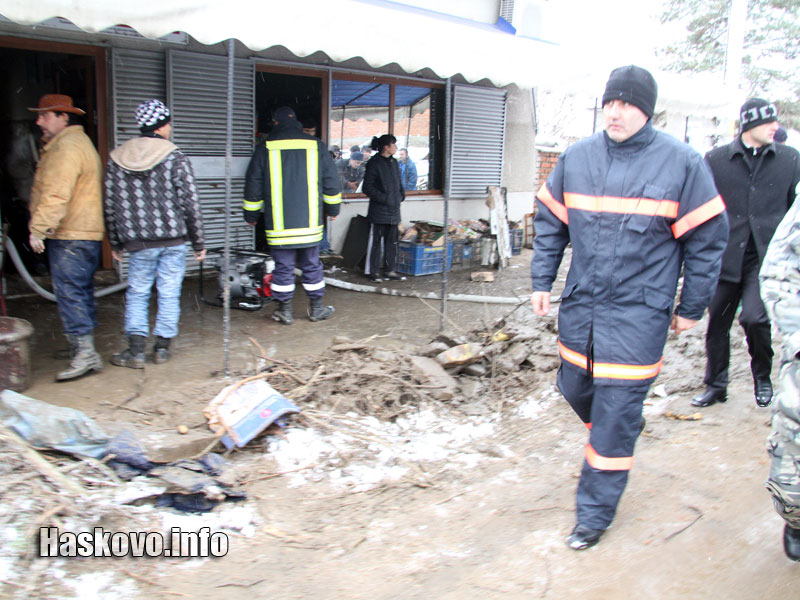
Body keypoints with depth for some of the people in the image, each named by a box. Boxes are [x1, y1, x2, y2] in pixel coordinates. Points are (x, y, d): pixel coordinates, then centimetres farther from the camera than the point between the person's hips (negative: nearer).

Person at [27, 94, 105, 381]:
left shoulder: (67, 147, -14)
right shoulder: (79, 142, 22)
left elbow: (56, 194, -22)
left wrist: (38, 229, -20)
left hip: (70, 237, -11)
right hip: (85, 234, 11)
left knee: (69, 293, -9)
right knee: (82, 292, 12)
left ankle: (83, 352, -8)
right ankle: (86, 352, 18)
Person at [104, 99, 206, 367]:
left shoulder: (116, 159, 2)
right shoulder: (175, 158, -7)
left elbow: (111, 206, 6)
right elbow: (190, 203, -7)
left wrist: (115, 243, 16)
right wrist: (198, 242, 1)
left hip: (138, 243, 2)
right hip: (174, 239, -2)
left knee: (137, 293, 12)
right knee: (169, 293, 8)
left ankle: (136, 349, 7)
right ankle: (162, 347, 14)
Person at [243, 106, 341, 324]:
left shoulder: (265, 149, -1)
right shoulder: (316, 146, 3)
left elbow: (253, 186, 3)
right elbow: (331, 182, 8)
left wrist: (251, 215, 14)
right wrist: (333, 209, 21)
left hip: (279, 223, -1)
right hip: (310, 223, 1)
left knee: (283, 267, 6)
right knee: (312, 266, 11)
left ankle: (284, 310, 12)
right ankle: (316, 308, 20)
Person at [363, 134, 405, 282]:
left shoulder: (394, 162, 12)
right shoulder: (374, 163, -11)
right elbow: (368, 187, -12)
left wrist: (401, 195, 6)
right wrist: (384, 198, -17)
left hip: (393, 209, 7)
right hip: (379, 210, -7)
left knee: (392, 240, 11)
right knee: (376, 241, -1)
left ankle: (390, 270, 19)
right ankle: (372, 271, 8)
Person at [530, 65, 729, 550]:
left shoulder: (681, 163, -7)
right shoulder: (577, 157, 3)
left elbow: (708, 239, -1)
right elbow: (550, 222, 13)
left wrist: (692, 307, 0)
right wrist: (542, 281, 7)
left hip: (639, 311, -4)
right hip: (580, 304, 5)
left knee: (616, 412, -2)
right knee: (576, 389, 18)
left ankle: (596, 511, 14)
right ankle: (627, 425, 50)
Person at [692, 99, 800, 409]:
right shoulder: (716, 159, 1)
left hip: (767, 256, -1)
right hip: (726, 256, 1)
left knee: (754, 317, -17)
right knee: (717, 324, 7)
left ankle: (762, 377, 11)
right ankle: (715, 385, 26)